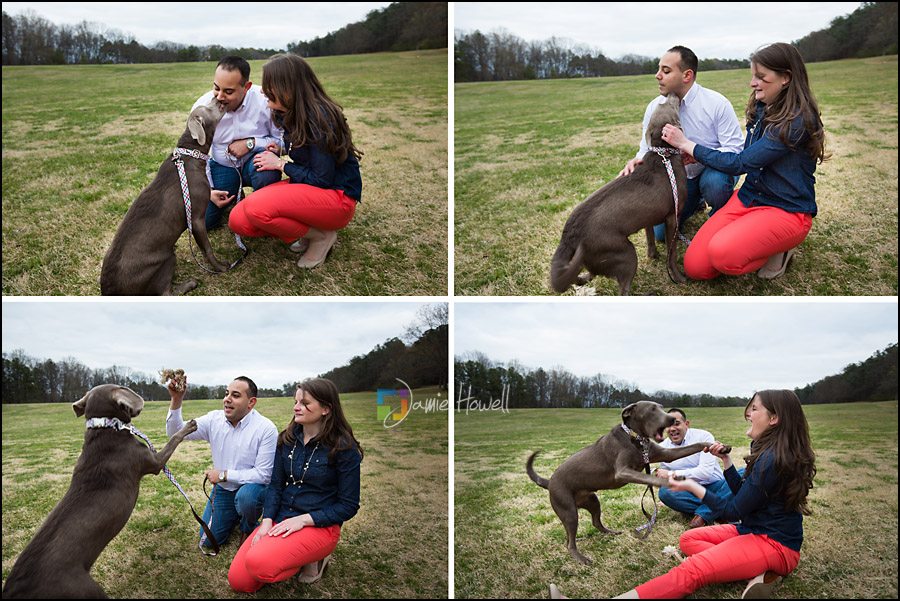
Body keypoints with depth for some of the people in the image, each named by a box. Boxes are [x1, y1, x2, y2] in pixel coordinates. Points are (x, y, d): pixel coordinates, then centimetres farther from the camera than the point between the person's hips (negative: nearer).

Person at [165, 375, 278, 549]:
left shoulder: (266, 428, -23)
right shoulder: (214, 419, -7)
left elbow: (263, 474, -23)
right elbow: (176, 432, -9)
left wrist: (224, 475, -19)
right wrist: (176, 400, -25)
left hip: (252, 485, -5)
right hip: (223, 488, 5)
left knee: (246, 495, -38)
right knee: (209, 540, 2)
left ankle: (248, 529, -4)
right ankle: (235, 515, 33)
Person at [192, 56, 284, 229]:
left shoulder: (265, 101, -22)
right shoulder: (202, 106, -13)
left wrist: (250, 143, -25)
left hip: (255, 161, -2)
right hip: (222, 166, 2)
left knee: (267, 166, -39)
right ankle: (230, 196, 22)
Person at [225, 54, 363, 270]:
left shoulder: (318, 119, -22)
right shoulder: (291, 114, 6)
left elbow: (322, 179, -20)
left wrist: (281, 164, -10)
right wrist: (282, 149, 4)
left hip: (337, 195, -9)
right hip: (306, 186, 9)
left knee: (256, 207, -31)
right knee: (238, 221, -9)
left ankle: (321, 236, -9)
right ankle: (308, 228, 4)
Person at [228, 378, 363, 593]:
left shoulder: (344, 449, -12)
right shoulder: (287, 439, 6)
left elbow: (349, 506, -10)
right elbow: (276, 485, 7)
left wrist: (304, 519, -18)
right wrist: (267, 521, -10)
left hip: (319, 526, -6)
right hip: (281, 519, 6)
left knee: (258, 563, -29)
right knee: (238, 580, -8)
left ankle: (314, 559, -1)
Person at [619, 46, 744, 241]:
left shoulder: (717, 103, -21)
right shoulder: (654, 107, -7)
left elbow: (735, 150, -24)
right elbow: (647, 149, -1)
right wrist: (636, 162, -27)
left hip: (714, 169, -4)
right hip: (679, 177, 4)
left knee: (714, 180, -40)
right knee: (661, 233, -3)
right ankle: (694, 201, 29)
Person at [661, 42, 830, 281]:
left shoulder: (797, 121, -21)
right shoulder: (762, 108, 7)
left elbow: (740, 163, -20)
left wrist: (687, 144, -12)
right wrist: (697, 156, 3)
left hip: (786, 210, -7)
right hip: (748, 197, 7)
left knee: (723, 253, -34)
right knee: (695, 266, -10)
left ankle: (779, 250, -3)